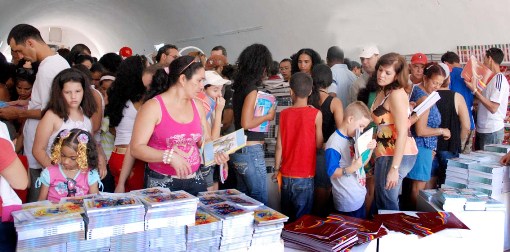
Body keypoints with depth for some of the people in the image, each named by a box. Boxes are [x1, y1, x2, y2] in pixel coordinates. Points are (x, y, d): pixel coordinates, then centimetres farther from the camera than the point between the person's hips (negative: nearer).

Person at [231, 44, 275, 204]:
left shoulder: (239, 86, 10)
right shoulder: (252, 89, -14)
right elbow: (247, 123, -21)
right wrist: (268, 116, -7)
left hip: (239, 150, 9)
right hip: (251, 151, -9)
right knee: (260, 201, 1)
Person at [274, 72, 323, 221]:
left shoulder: (284, 114, -1)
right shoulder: (315, 114, -9)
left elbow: (279, 145, -1)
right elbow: (319, 144, -2)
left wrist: (276, 169, 11)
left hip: (286, 175, 3)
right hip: (305, 176, -3)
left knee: (286, 217, 16)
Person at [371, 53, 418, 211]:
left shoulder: (396, 94, -16)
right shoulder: (382, 92, 11)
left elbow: (402, 133, -21)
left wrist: (394, 168, -23)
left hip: (398, 155, -9)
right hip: (385, 153, 9)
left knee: (388, 204, 1)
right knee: (381, 202, 19)